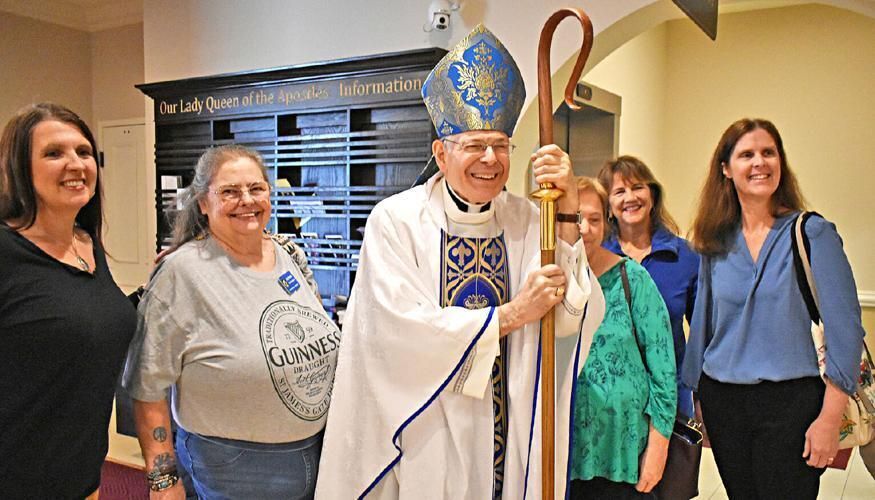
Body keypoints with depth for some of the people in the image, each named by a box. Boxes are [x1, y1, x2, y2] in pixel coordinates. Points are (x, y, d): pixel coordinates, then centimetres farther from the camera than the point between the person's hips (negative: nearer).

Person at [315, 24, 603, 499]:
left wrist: (567, 214, -20)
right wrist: (511, 315, -17)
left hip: (506, 434, 3)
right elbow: (401, 327, -20)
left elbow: (574, 318, -11)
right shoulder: (395, 220, -11)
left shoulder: (526, 220, -2)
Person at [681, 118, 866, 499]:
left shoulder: (812, 233, -6)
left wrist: (829, 417, -13)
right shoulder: (716, 243, 4)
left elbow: (844, 328, -9)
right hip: (722, 401, 4)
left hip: (791, 400, -3)